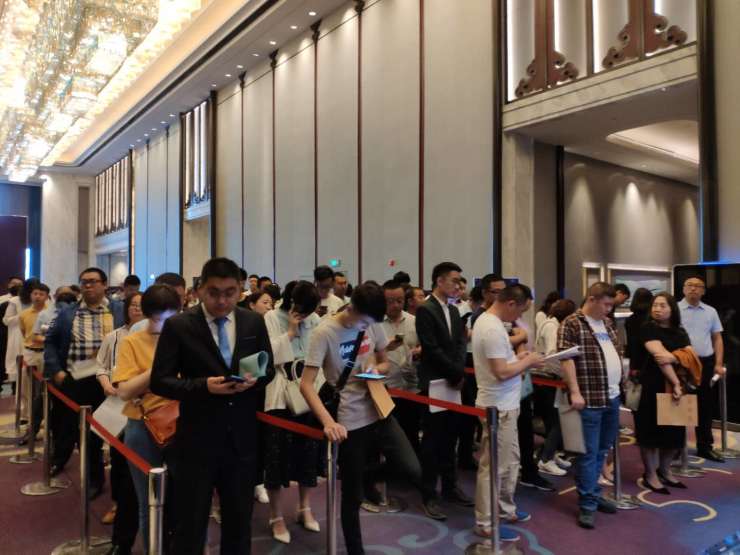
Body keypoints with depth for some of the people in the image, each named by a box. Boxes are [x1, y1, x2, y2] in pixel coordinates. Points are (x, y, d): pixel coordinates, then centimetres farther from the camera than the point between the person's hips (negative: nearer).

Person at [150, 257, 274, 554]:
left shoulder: (254, 322, 1)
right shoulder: (178, 325, -9)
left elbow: (268, 368, 9)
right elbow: (159, 381, -8)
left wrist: (254, 380, -14)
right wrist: (204, 386, -23)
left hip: (242, 438, 3)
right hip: (196, 441, -3)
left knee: (240, 521, 19)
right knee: (190, 525, 11)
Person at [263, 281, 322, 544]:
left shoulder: (314, 320, 7)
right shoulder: (271, 318, -4)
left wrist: (321, 385, -1)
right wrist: (290, 332, -13)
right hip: (280, 397, -3)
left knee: (309, 452, 11)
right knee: (277, 455, 4)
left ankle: (304, 508, 30)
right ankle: (276, 517, 20)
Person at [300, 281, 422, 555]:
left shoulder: (372, 324, 1)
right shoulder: (324, 332, -16)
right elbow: (306, 385, -19)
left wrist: (376, 369, -9)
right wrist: (328, 422, -31)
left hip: (379, 412, 5)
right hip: (349, 421, -5)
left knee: (416, 474, -7)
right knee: (352, 497, 7)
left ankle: (366, 478, 22)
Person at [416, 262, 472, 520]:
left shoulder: (454, 310, 13)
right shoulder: (425, 310, -12)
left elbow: (461, 343, 9)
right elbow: (432, 349, -18)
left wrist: (459, 373, -7)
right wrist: (456, 373, -11)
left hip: (453, 382, 7)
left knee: (450, 438, 15)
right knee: (432, 440, 1)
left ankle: (450, 487, 27)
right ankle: (429, 496, 11)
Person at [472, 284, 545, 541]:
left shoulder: (486, 320, 9)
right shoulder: (493, 328, -24)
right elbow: (502, 372, -26)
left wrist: (517, 357, 7)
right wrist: (528, 362, -12)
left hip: (504, 405, 10)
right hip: (499, 408, -10)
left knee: (509, 460, 22)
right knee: (494, 465, 1)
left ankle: (505, 509, 36)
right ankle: (485, 523, 13)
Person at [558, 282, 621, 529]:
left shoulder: (607, 323, 14)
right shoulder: (572, 324, -11)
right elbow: (566, 360, -16)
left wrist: (619, 383, 18)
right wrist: (575, 392, -20)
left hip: (612, 397, 8)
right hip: (590, 399, -8)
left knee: (601, 451, 16)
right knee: (589, 453, -1)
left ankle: (592, 493, 30)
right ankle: (587, 504, 8)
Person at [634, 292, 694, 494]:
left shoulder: (680, 332, 12)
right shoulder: (649, 328, -7)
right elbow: (659, 355, -18)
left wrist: (672, 357, -21)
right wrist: (675, 383, -22)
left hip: (676, 389, 6)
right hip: (652, 387, -6)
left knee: (675, 432, 9)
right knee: (652, 431, 1)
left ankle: (664, 470, 29)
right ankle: (650, 475, 14)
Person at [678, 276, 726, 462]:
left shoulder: (711, 312, 9)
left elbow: (717, 338, 12)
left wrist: (719, 364, 3)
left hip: (706, 363, 4)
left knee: (705, 406, 12)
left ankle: (705, 447, 24)